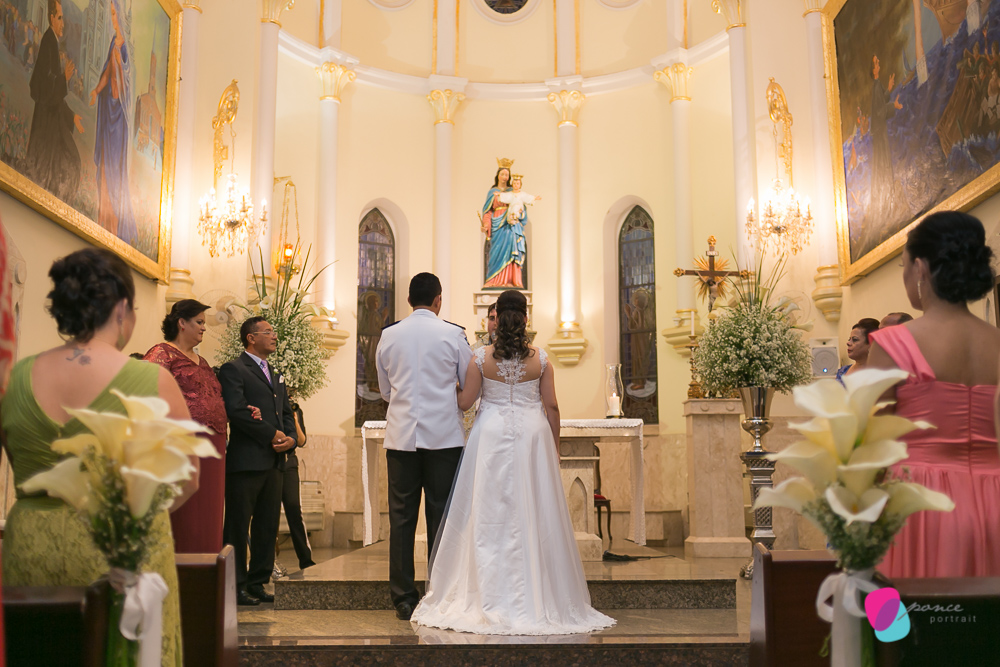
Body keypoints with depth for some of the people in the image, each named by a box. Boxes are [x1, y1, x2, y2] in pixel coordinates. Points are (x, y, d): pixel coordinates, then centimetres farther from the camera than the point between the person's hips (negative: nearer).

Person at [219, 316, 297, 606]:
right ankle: (235, 586, 8)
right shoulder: (233, 369, -4)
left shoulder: (276, 375, 22)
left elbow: (286, 413, 21)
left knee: (268, 526, 10)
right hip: (245, 460, -8)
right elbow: (236, 410, -16)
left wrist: (290, 438, 0)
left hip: (273, 462, 8)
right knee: (238, 526, 0)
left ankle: (257, 582, 20)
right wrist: (272, 435, -12)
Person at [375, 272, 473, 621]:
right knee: (441, 517, 3)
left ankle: (404, 599, 9)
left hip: (401, 435, 2)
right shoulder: (453, 334, -2)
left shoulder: (388, 335, 5)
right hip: (444, 435, -2)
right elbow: (471, 385, 6)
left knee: (401, 518, 6)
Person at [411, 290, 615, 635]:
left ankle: (490, 597, 8)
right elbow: (551, 406, 0)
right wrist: (555, 445, 12)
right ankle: (537, 597, 11)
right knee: (532, 513, 6)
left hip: (491, 437, 0)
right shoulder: (540, 359, -2)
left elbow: (464, 401, 0)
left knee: (490, 514, 5)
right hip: (531, 436, 1)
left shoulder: (481, 358, -5)